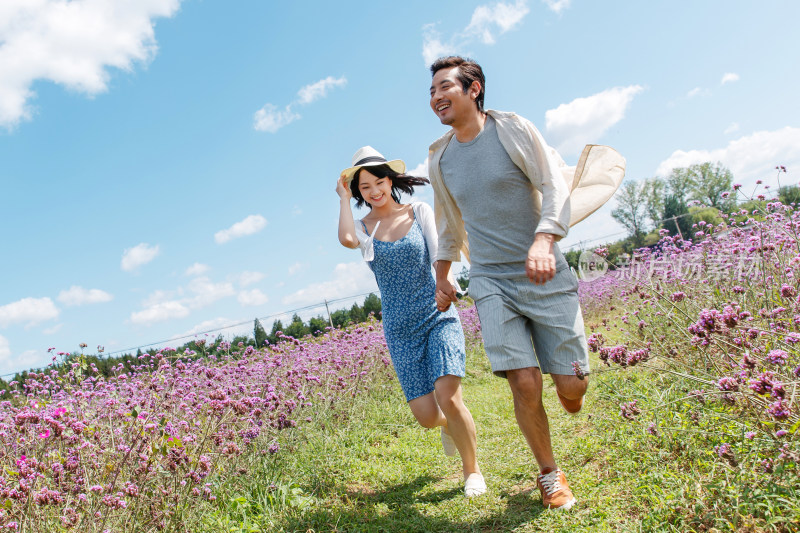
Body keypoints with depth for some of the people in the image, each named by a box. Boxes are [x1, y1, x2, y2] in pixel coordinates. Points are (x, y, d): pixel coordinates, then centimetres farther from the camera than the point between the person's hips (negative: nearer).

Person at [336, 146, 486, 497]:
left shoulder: (418, 211, 3)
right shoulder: (363, 226, 3)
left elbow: (440, 257, 4)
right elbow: (347, 240, -21)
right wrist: (343, 197, -9)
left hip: (438, 317, -1)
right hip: (401, 331, 1)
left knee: (448, 399, -18)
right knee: (426, 416, -3)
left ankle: (472, 471, 10)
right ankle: (450, 425, 37)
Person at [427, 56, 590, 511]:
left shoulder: (512, 128, -2)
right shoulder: (439, 160, 9)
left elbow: (555, 184, -8)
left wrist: (544, 240, -25)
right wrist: (443, 277, 22)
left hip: (544, 273, -2)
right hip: (491, 282, 2)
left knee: (571, 388, -3)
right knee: (525, 385, -12)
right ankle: (550, 474, 14)